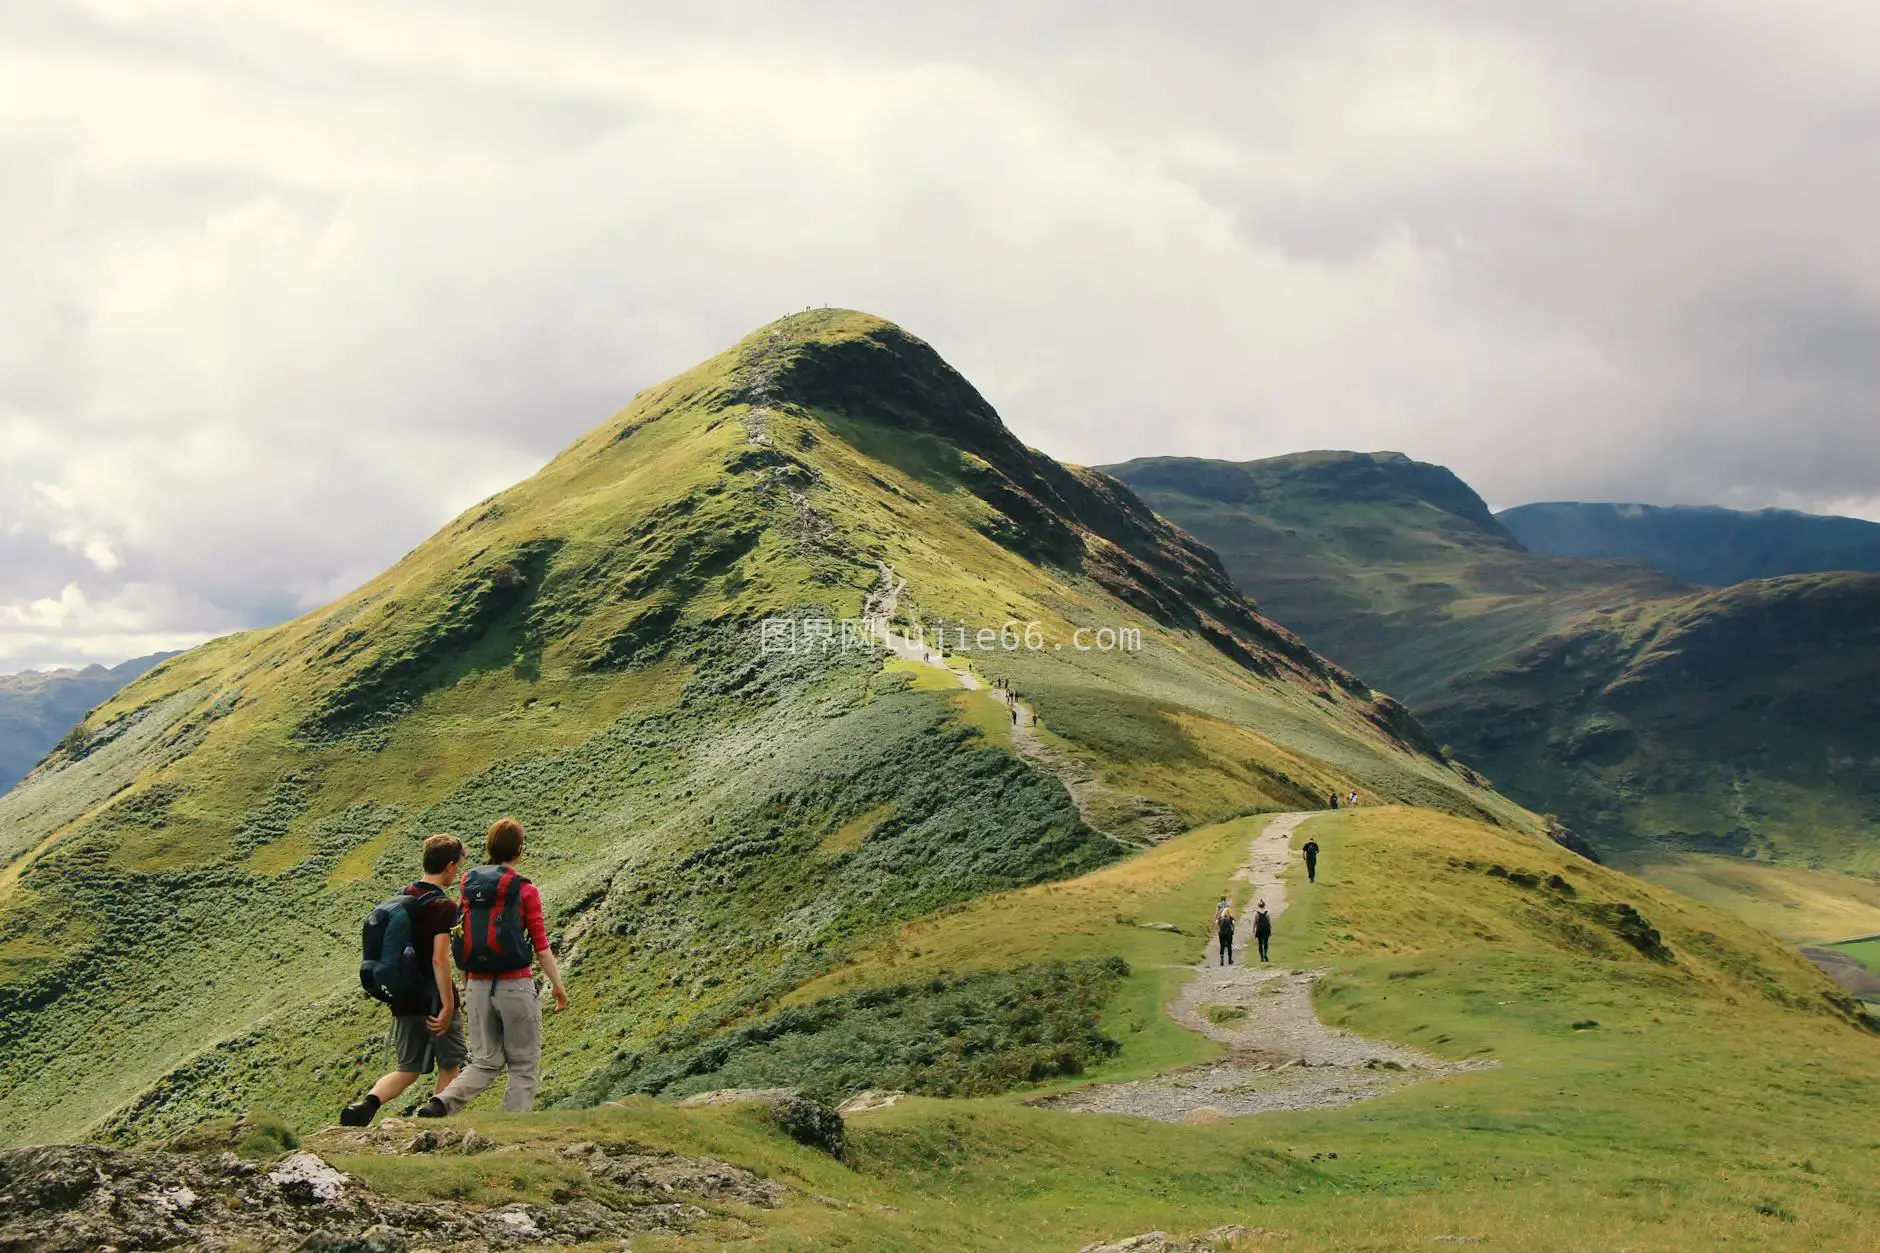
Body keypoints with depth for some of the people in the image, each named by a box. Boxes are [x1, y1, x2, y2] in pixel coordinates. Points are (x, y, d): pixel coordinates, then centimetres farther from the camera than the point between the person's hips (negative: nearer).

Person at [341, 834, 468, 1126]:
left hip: (404, 998, 7)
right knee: (449, 1066, 12)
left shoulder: (402, 897, 8)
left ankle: (367, 1104, -13)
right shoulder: (444, 906, -16)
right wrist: (448, 1006, -20)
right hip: (434, 1000, -6)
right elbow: (440, 958, -24)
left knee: (407, 1069, 13)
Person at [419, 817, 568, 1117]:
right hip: (516, 985, -4)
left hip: (478, 986, 5)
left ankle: (440, 1104, -9)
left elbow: (460, 938, 10)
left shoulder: (468, 884, 6)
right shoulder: (525, 890, -6)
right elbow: (541, 946, -5)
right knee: (524, 1066, 8)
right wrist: (558, 986, 5)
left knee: (485, 1063, 15)